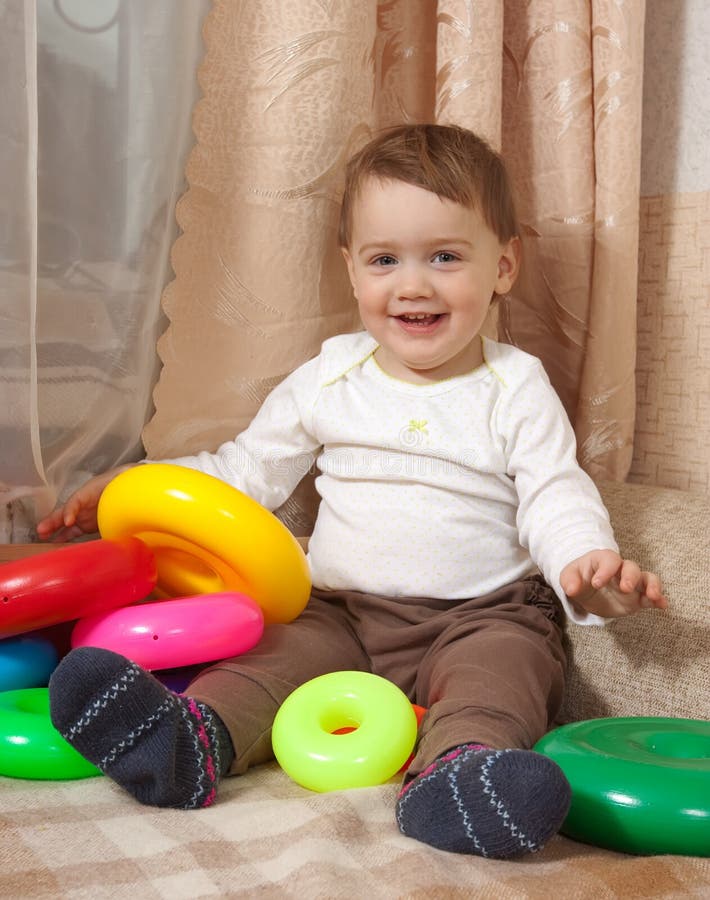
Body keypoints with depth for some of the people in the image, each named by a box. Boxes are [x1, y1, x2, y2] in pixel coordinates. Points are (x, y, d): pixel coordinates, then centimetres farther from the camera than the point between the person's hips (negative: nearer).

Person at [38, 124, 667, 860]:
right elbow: (248, 469, 15)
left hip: (480, 614, -2)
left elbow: (555, 495, -4)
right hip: (342, 612, 2)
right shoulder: (328, 378, 9)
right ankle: (190, 739, -46)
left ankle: (453, 769, -56)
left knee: (505, 662, -31)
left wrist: (586, 563, -28)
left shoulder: (516, 390, 3)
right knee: (280, 651, -24)